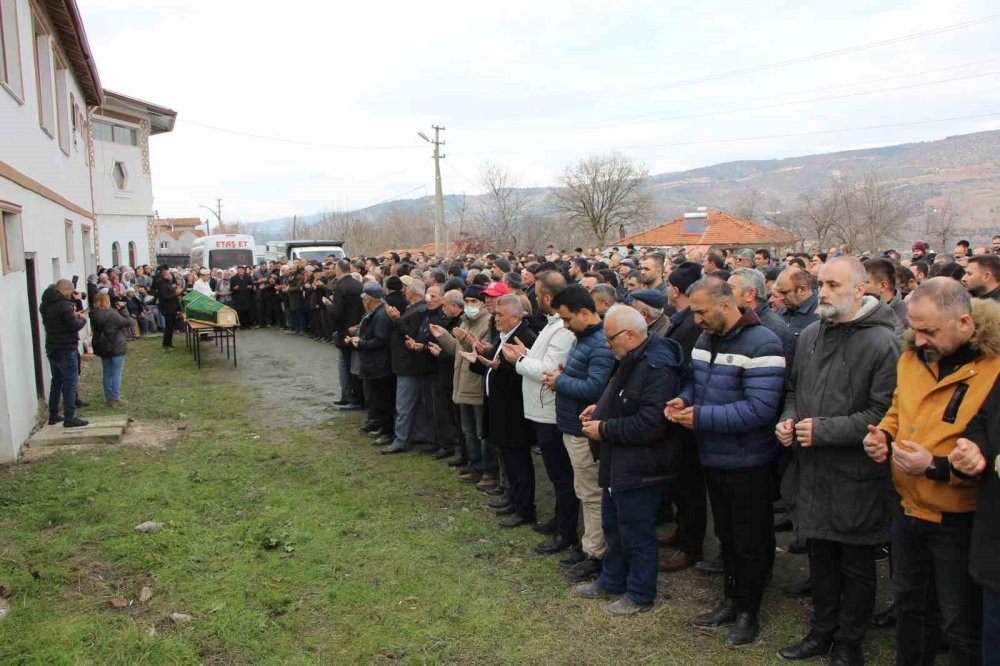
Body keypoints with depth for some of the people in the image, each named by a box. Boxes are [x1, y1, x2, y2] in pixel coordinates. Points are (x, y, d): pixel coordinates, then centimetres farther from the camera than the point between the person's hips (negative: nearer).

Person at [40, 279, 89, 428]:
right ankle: (69, 418, -4)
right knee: (70, 382, -3)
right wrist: (82, 319, -2)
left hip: (51, 348, 9)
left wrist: (73, 316, 8)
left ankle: (53, 415, 26)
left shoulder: (45, 305, 9)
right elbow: (73, 326, -20)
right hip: (66, 350, -9)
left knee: (56, 381, 19)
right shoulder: (64, 304, -19)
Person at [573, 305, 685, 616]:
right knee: (613, 525, 22)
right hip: (619, 462, 10)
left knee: (636, 532, 5)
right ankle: (611, 581, 39)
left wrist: (604, 429, -21)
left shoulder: (658, 368, -25)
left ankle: (641, 595, 23)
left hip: (639, 469, -10)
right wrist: (600, 409, 8)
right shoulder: (631, 360, 8)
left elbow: (650, 424, -30)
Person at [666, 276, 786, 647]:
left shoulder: (761, 344, -21)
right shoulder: (706, 339, 5)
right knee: (726, 536, 21)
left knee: (750, 543, 9)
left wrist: (701, 417, -26)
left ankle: (748, 612, 26)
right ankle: (731, 600, 37)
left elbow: (759, 409, -29)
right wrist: (683, 400, -5)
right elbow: (694, 381, 19)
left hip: (746, 464, -8)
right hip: (713, 459, 8)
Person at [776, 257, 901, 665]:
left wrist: (823, 430, -22)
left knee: (856, 566, 12)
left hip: (856, 478, -6)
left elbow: (884, 414, -22)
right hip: (813, 473, 6)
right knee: (820, 557, 20)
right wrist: (789, 418, 0)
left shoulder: (882, 343, -17)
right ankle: (821, 632, 38)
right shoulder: (810, 336, 6)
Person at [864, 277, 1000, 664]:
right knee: (909, 603, 23)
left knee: (962, 624, 12)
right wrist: (883, 434, -3)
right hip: (908, 509, 6)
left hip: (959, 520, -6)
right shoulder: (912, 356, 1)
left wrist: (937, 466, -29)